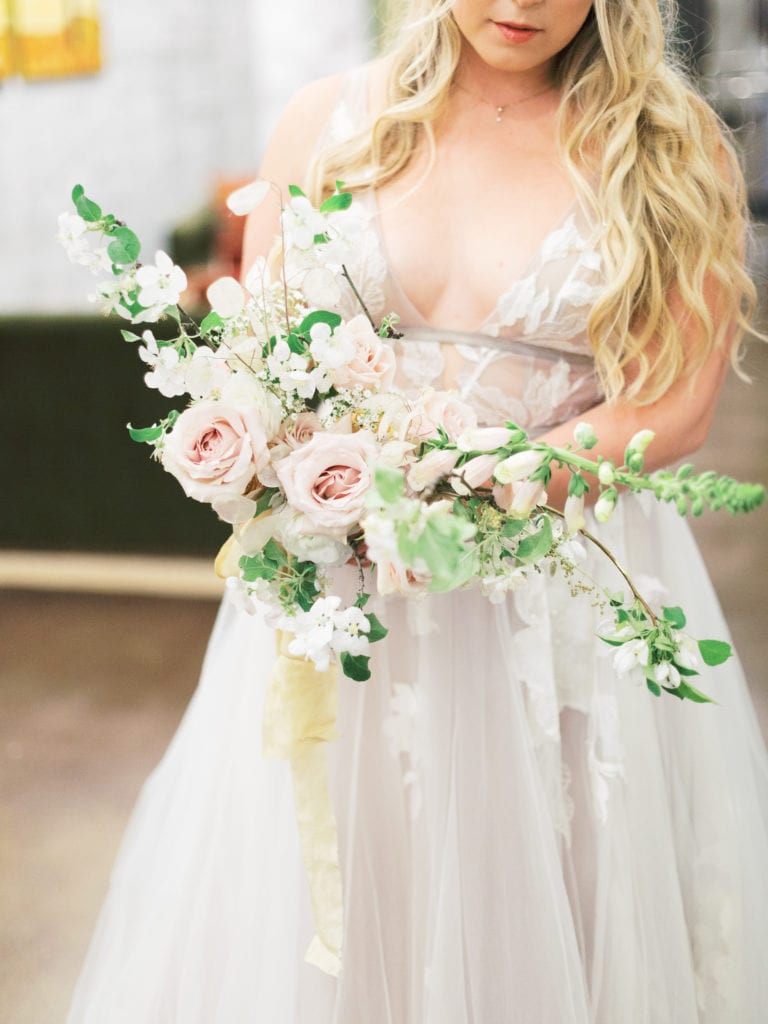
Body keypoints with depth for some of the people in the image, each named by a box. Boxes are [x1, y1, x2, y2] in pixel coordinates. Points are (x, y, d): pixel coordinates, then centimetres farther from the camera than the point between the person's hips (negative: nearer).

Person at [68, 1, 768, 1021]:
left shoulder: (673, 152, 1)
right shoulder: (331, 121, 6)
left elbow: (675, 405, -5)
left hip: (571, 583, -1)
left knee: (547, 927, 7)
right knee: (303, 929, 7)